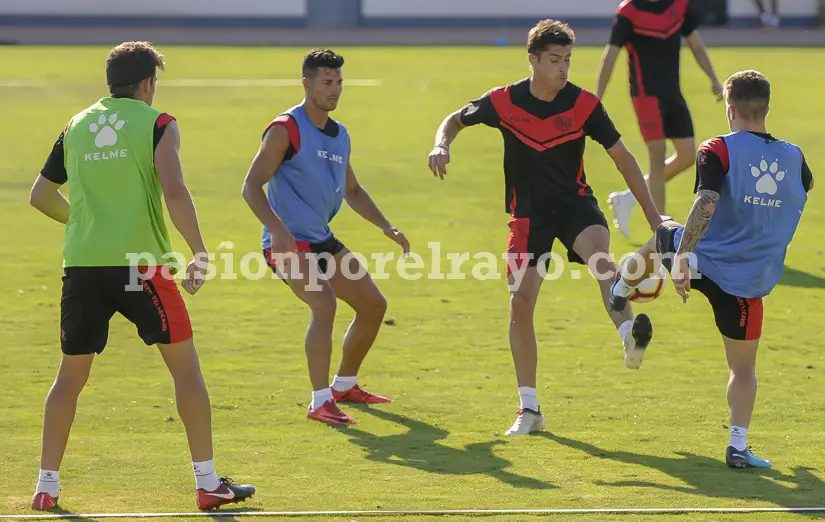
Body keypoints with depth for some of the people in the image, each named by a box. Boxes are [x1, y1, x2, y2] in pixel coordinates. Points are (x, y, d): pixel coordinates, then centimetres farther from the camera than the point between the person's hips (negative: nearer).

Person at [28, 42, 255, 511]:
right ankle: (209, 484, 5)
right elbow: (174, 192, -14)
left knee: (71, 374, 15)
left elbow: (41, 196, 21)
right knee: (185, 365, 7)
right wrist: (201, 255, -8)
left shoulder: (76, 127, 13)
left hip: (82, 265, 4)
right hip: (140, 261, -4)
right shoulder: (156, 124, -1)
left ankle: (47, 485, 13)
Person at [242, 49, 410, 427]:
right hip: (288, 242, -9)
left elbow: (352, 190, 26)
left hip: (322, 240, 9)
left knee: (373, 304, 13)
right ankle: (320, 403, -26)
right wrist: (278, 230, -31)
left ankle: (345, 385, 32)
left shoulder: (339, 135, 12)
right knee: (324, 303, -29)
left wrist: (386, 227, 15)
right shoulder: (285, 130, -12)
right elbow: (251, 186, -17)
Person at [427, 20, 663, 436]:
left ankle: (630, 336, -55)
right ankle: (529, 409, 6)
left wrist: (653, 215, -2)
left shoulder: (584, 105, -10)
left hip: (574, 202, -1)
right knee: (521, 302, -5)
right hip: (528, 211, 1)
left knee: (598, 251, -35)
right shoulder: (504, 102, -8)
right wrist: (441, 146, -14)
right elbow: (455, 120, 10)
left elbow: (621, 157, -2)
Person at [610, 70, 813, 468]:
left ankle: (621, 290, 58)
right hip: (750, 282, 1)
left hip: (702, 259, -1)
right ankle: (738, 447, 1)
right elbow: (805, 187, 27)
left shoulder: (719, 151, -11)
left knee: (661, 237, 35)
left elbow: (706, 204, -25)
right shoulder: (795, 158, 3)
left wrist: (682, 257, -28)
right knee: (743, 367, 13)